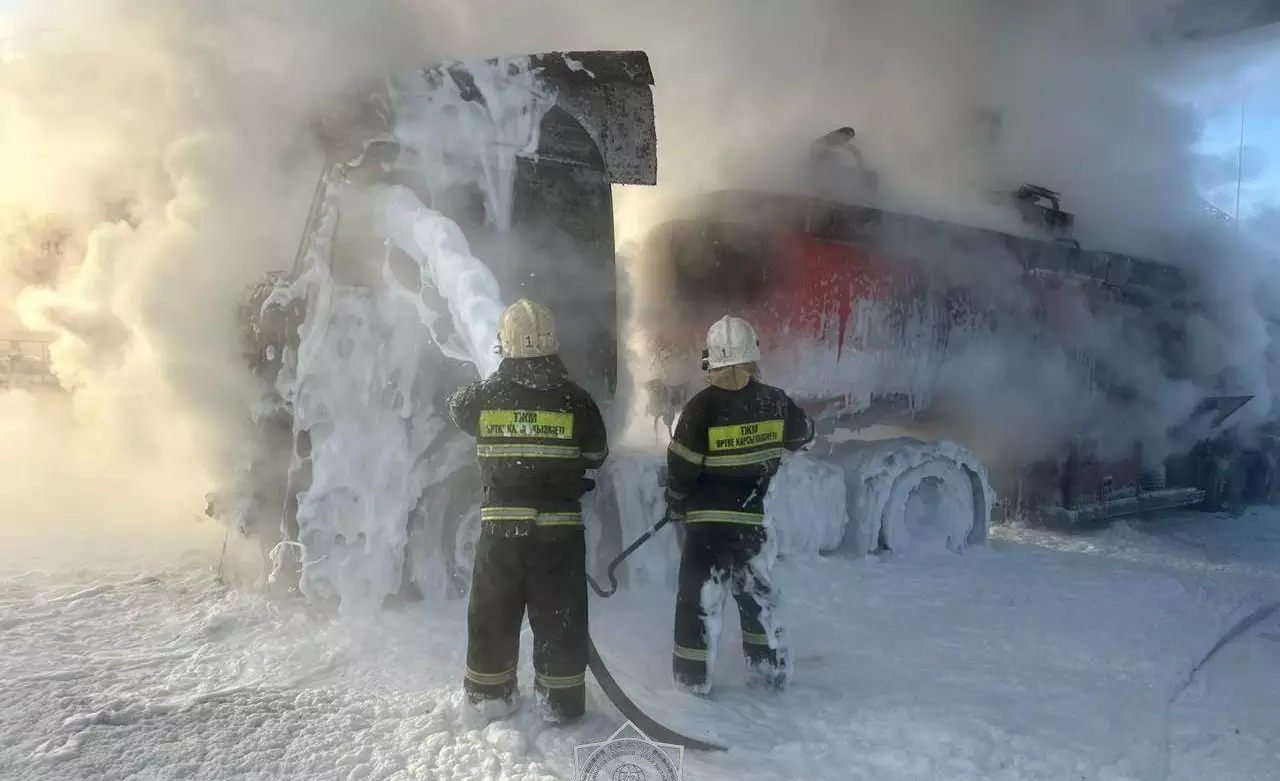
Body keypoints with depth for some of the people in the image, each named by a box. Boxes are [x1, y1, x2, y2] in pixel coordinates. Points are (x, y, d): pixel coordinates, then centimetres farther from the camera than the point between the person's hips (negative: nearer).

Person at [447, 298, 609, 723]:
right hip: (559, 525, -1)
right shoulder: (575, 399, -9)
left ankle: (489, 694, 29)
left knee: (492, 613, 16)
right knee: (560, 617, 10)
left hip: (500, 524, 2)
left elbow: (457, 407, 19)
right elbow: (597, 454, 5)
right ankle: (560, 700, 19)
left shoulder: (483, 396, -5)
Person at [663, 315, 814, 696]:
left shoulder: (702, 406, -17)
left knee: (699, 594, 8)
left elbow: (682, 466, -13)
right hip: (752, 516, 4)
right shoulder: (774, 401, -5)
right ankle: (772, 669, 29)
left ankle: (693, 676, 15)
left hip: (708, 519, -3)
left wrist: (675, 505, 4)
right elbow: (802, 437, 14)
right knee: (757, 592, 19)